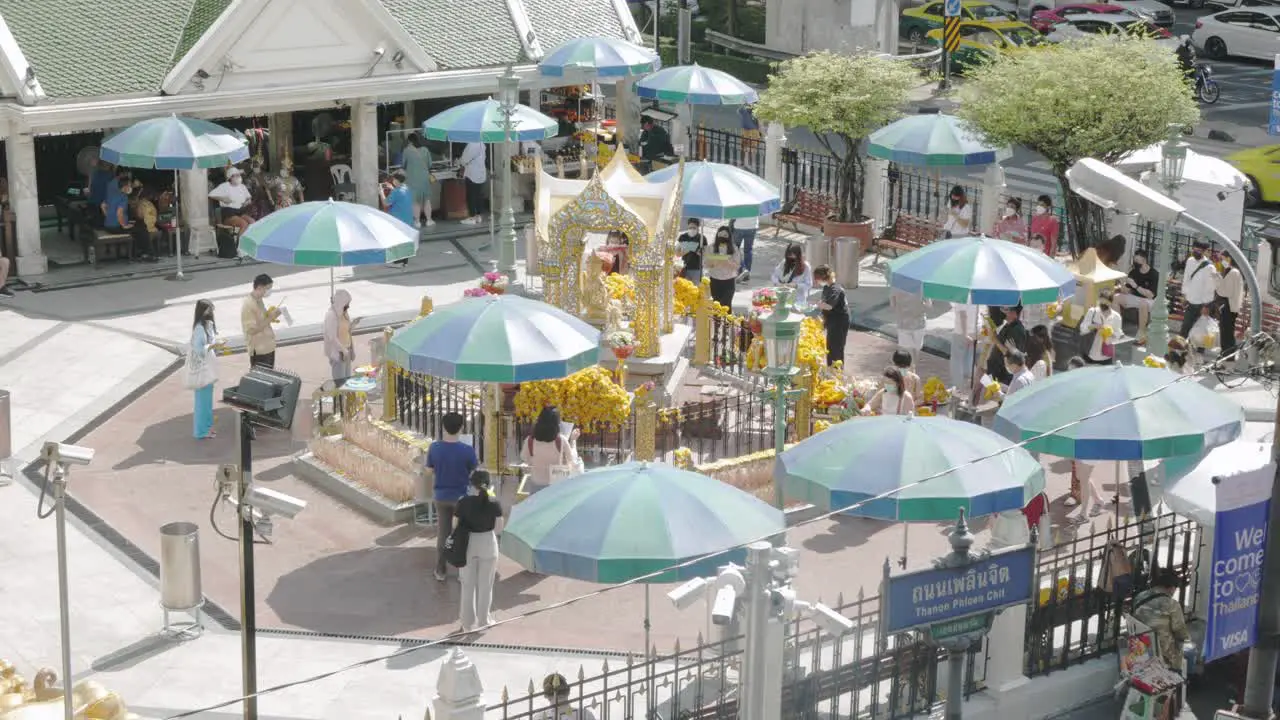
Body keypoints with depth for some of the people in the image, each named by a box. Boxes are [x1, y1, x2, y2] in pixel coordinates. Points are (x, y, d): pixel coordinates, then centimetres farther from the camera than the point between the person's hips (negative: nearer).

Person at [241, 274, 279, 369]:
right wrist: (270, 318, -25)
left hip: (268, 347, 9)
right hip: (258, 350, -9)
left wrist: (270, 315, -2)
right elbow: (252, 330, -26)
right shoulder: (249, 305, -23)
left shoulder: (259, 300, 6)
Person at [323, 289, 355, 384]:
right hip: (337, 352, -8)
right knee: (339, 381, -6)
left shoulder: (344, 314, 8)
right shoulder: (331, 316, -17)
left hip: (346, 351, 8)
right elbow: (332, 337, -21)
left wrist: (352, 350, 11)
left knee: (347, 379, 11)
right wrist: (343, 350, -19)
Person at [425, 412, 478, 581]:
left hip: (441, 496, 2)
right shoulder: (467, 450, -20)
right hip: (462, 496, -2)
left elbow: (430, 470, -2)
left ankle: (440, 571, 23)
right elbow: (474, 475, -9)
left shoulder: (434, 448, -12)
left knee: (443, 534, 16)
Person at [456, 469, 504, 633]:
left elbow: (456, 527, -8)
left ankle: (468, 622, 20)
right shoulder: (494, 503, -11)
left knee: (468, 585, 14)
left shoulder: (463, 503, -11)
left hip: (467, 544, 0)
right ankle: (483, 620, 23)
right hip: (487, 543, 0)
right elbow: (498, 528, -5)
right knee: (485, 585, 14)